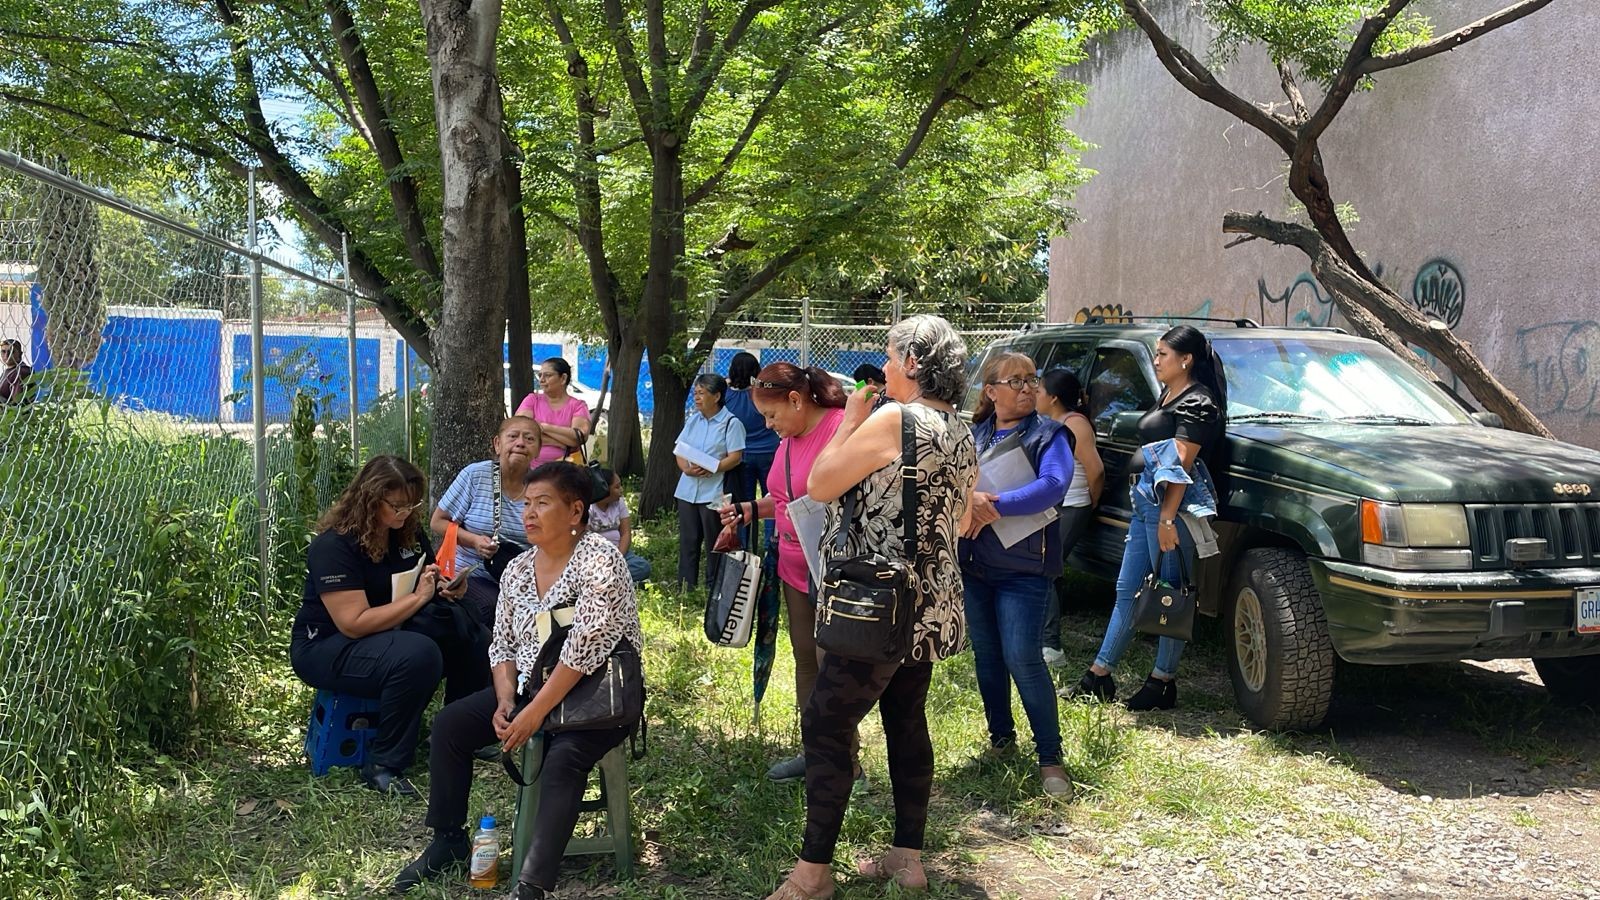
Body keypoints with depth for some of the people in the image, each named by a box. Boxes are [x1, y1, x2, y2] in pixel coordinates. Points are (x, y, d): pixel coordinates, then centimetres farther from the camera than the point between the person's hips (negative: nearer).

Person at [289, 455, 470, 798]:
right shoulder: (334, 545, -20)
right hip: (326, 648, -7)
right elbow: (354, 624, -26)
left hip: (389, 635, 8)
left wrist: (452, 588, -9)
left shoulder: (409, 532, 2)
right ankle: (384, 766, -22)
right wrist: (418, 597, -26)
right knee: (418, 655, -35)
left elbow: (432, 582, 16)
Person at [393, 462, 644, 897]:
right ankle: (449, 841, 9)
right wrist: (505, 700, -8)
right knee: (449, 724, -4)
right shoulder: (517, 570, 6)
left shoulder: (598, 560, -17)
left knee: (563, 756, -33)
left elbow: (586, 646, -25)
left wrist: (536, 711, -25)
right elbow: (503, 645, 11)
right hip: (531, 690, 7)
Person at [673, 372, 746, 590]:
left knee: (713, 545, 1)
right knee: (687, 542, 10)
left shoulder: (731, 423, -5)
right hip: (688, 490, 6)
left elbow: (735, 457, -12)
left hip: (713, 493, -6)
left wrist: (710, 470, -24)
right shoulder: (693, 420, 14)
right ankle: (685, 590, 19)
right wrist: (686, 468, -10)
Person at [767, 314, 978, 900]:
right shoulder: (961, 433, 10)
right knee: (907, 722, 16)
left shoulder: (894, 418, -16)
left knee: (825, 727, -2)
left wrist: (852, 420, -2)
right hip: (932, 605, 9)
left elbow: (819, 486, -12)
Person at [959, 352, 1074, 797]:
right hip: (973, 565, 5)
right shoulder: (972, 435, 9)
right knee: (986, 654, 13)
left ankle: (1050, 757, 1)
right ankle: (1000, 736, 30)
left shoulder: (1048, 434, -3)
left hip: (1023, 567, -4)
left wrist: (995, 505, -25)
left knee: (1022, 658, -10)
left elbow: (1053, 485, -20)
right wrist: (970, 500, -24)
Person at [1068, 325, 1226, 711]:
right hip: (1145, 503, 11)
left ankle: (1162, 683, 7)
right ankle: (1099, 676, 19)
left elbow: (1182, 466, -18)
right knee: (1126, 591, 12)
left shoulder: (1196, 403, -11)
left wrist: (1168, 519, -23)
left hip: (1172, 506, -10)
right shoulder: (1168, 396, 19)